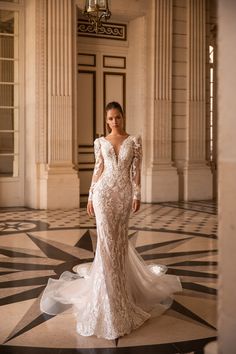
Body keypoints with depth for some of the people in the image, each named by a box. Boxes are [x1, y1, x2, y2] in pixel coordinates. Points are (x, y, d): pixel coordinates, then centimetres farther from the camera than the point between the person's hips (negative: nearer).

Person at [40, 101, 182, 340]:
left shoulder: (134, 140, 4)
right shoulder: (100, 142, 6)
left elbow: (136, 170, 2)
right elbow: (98, 169, 8)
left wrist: (137, 195, -6)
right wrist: (90, 197, 4)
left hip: (124, 193, 0)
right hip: (103, 192, 0)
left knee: (120, 237, 9)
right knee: (107, 238, -5)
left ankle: (119, 283, 33)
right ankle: (109, 294, 6)